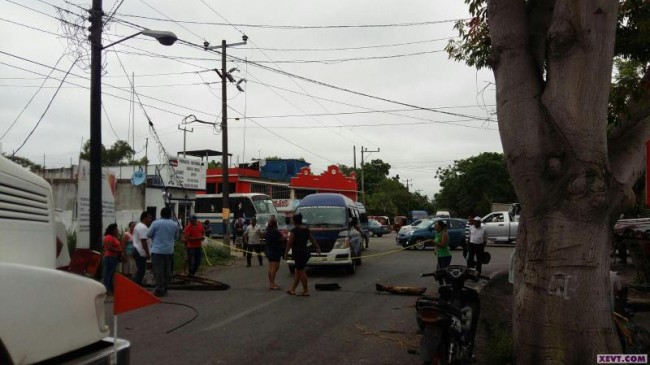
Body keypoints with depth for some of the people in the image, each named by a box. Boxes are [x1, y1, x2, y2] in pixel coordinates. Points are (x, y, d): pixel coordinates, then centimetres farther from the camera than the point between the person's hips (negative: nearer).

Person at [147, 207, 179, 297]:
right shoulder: (175, 224, 3)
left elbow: (148, 235, 1)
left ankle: (160, 290, 0)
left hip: (157, 250, -3)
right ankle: (164, 288, 19)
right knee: (168, 271, 12)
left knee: (158, 271, 1)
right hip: (169, 251, 3)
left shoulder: (156, 223, -7)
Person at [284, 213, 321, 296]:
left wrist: (286, 253, -5)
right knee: (298, 271, 13)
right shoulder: (306, 229, 10)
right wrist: (318, 247, 33)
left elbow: (290, 243, -12)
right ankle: (292, 289, 19)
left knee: (301, 272, -3)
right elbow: (312, 240, 20)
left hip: (298, 253, -8)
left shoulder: (294, 230, -11)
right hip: (306, 252, 8)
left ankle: (306, 291, 0)